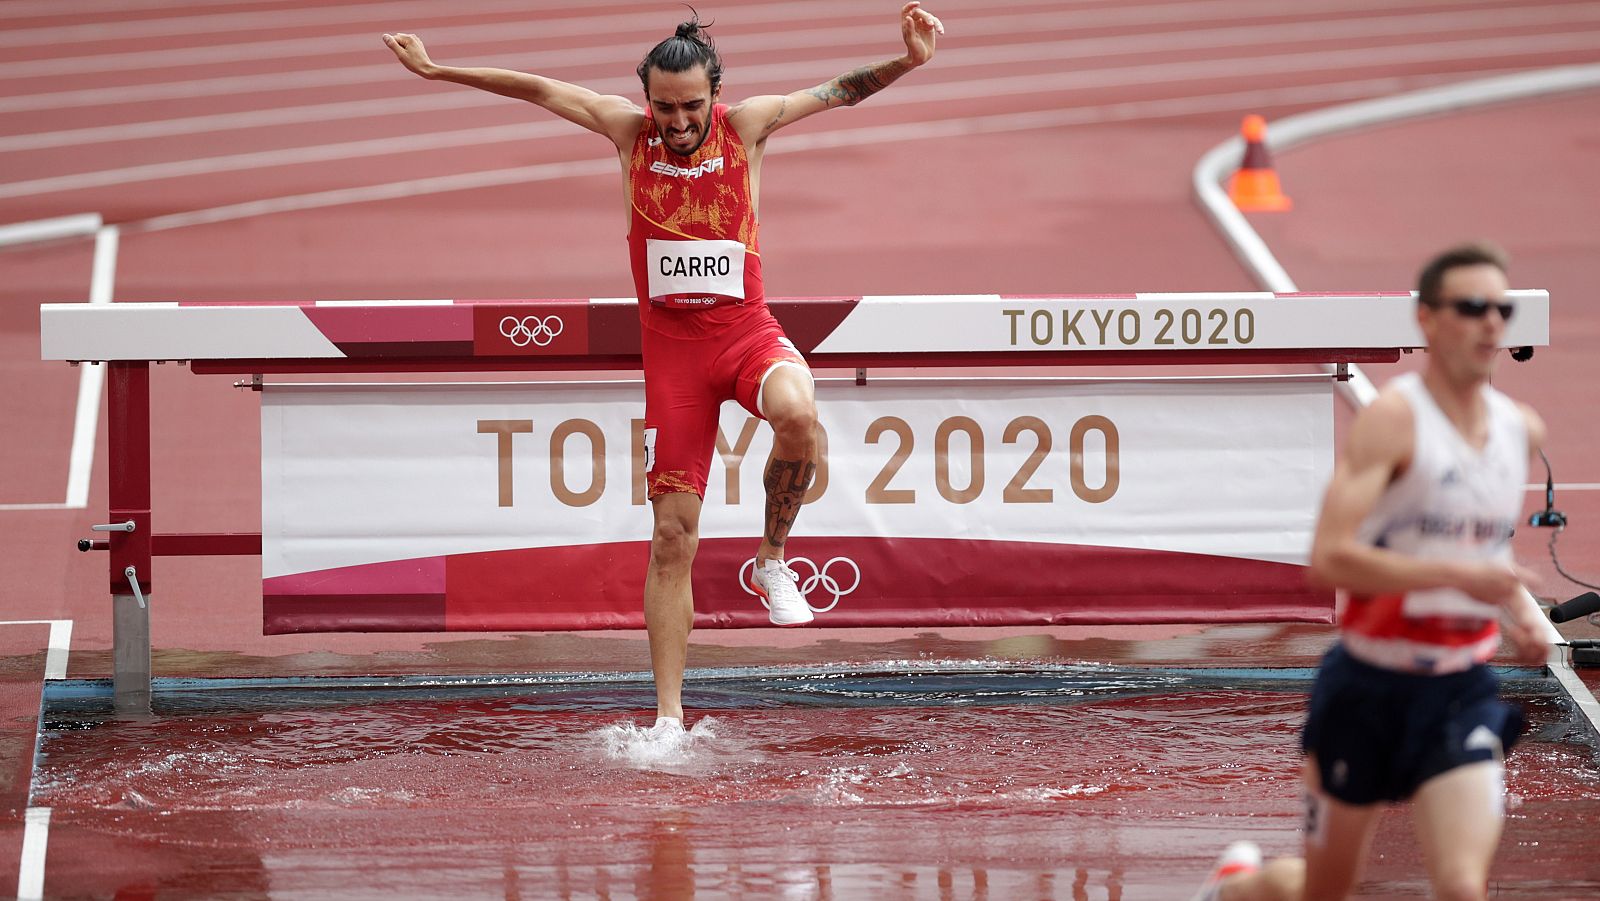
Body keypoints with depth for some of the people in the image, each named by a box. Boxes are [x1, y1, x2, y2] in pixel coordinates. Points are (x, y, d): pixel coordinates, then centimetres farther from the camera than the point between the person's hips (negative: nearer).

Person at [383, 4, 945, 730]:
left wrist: (906, 62, -22)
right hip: (671, 346, 1)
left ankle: (771, 560, -10)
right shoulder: (630, 131, 1)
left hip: (747, 334, -1)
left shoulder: (747, 127, -2)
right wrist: (437, 70, 11)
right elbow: (537, 90, 8)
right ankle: (668, 717, 3)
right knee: (672, 536, -2)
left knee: (797, 415, -37)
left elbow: (838, 91, -6)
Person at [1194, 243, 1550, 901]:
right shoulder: (1393, 420, -15)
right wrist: (1456, 576, -30)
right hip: (1368, 689, -4)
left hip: (1462, 692, 4)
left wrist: (1517, 611, 8)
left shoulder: (1522, 429, 5)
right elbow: (1329, 557, -26)